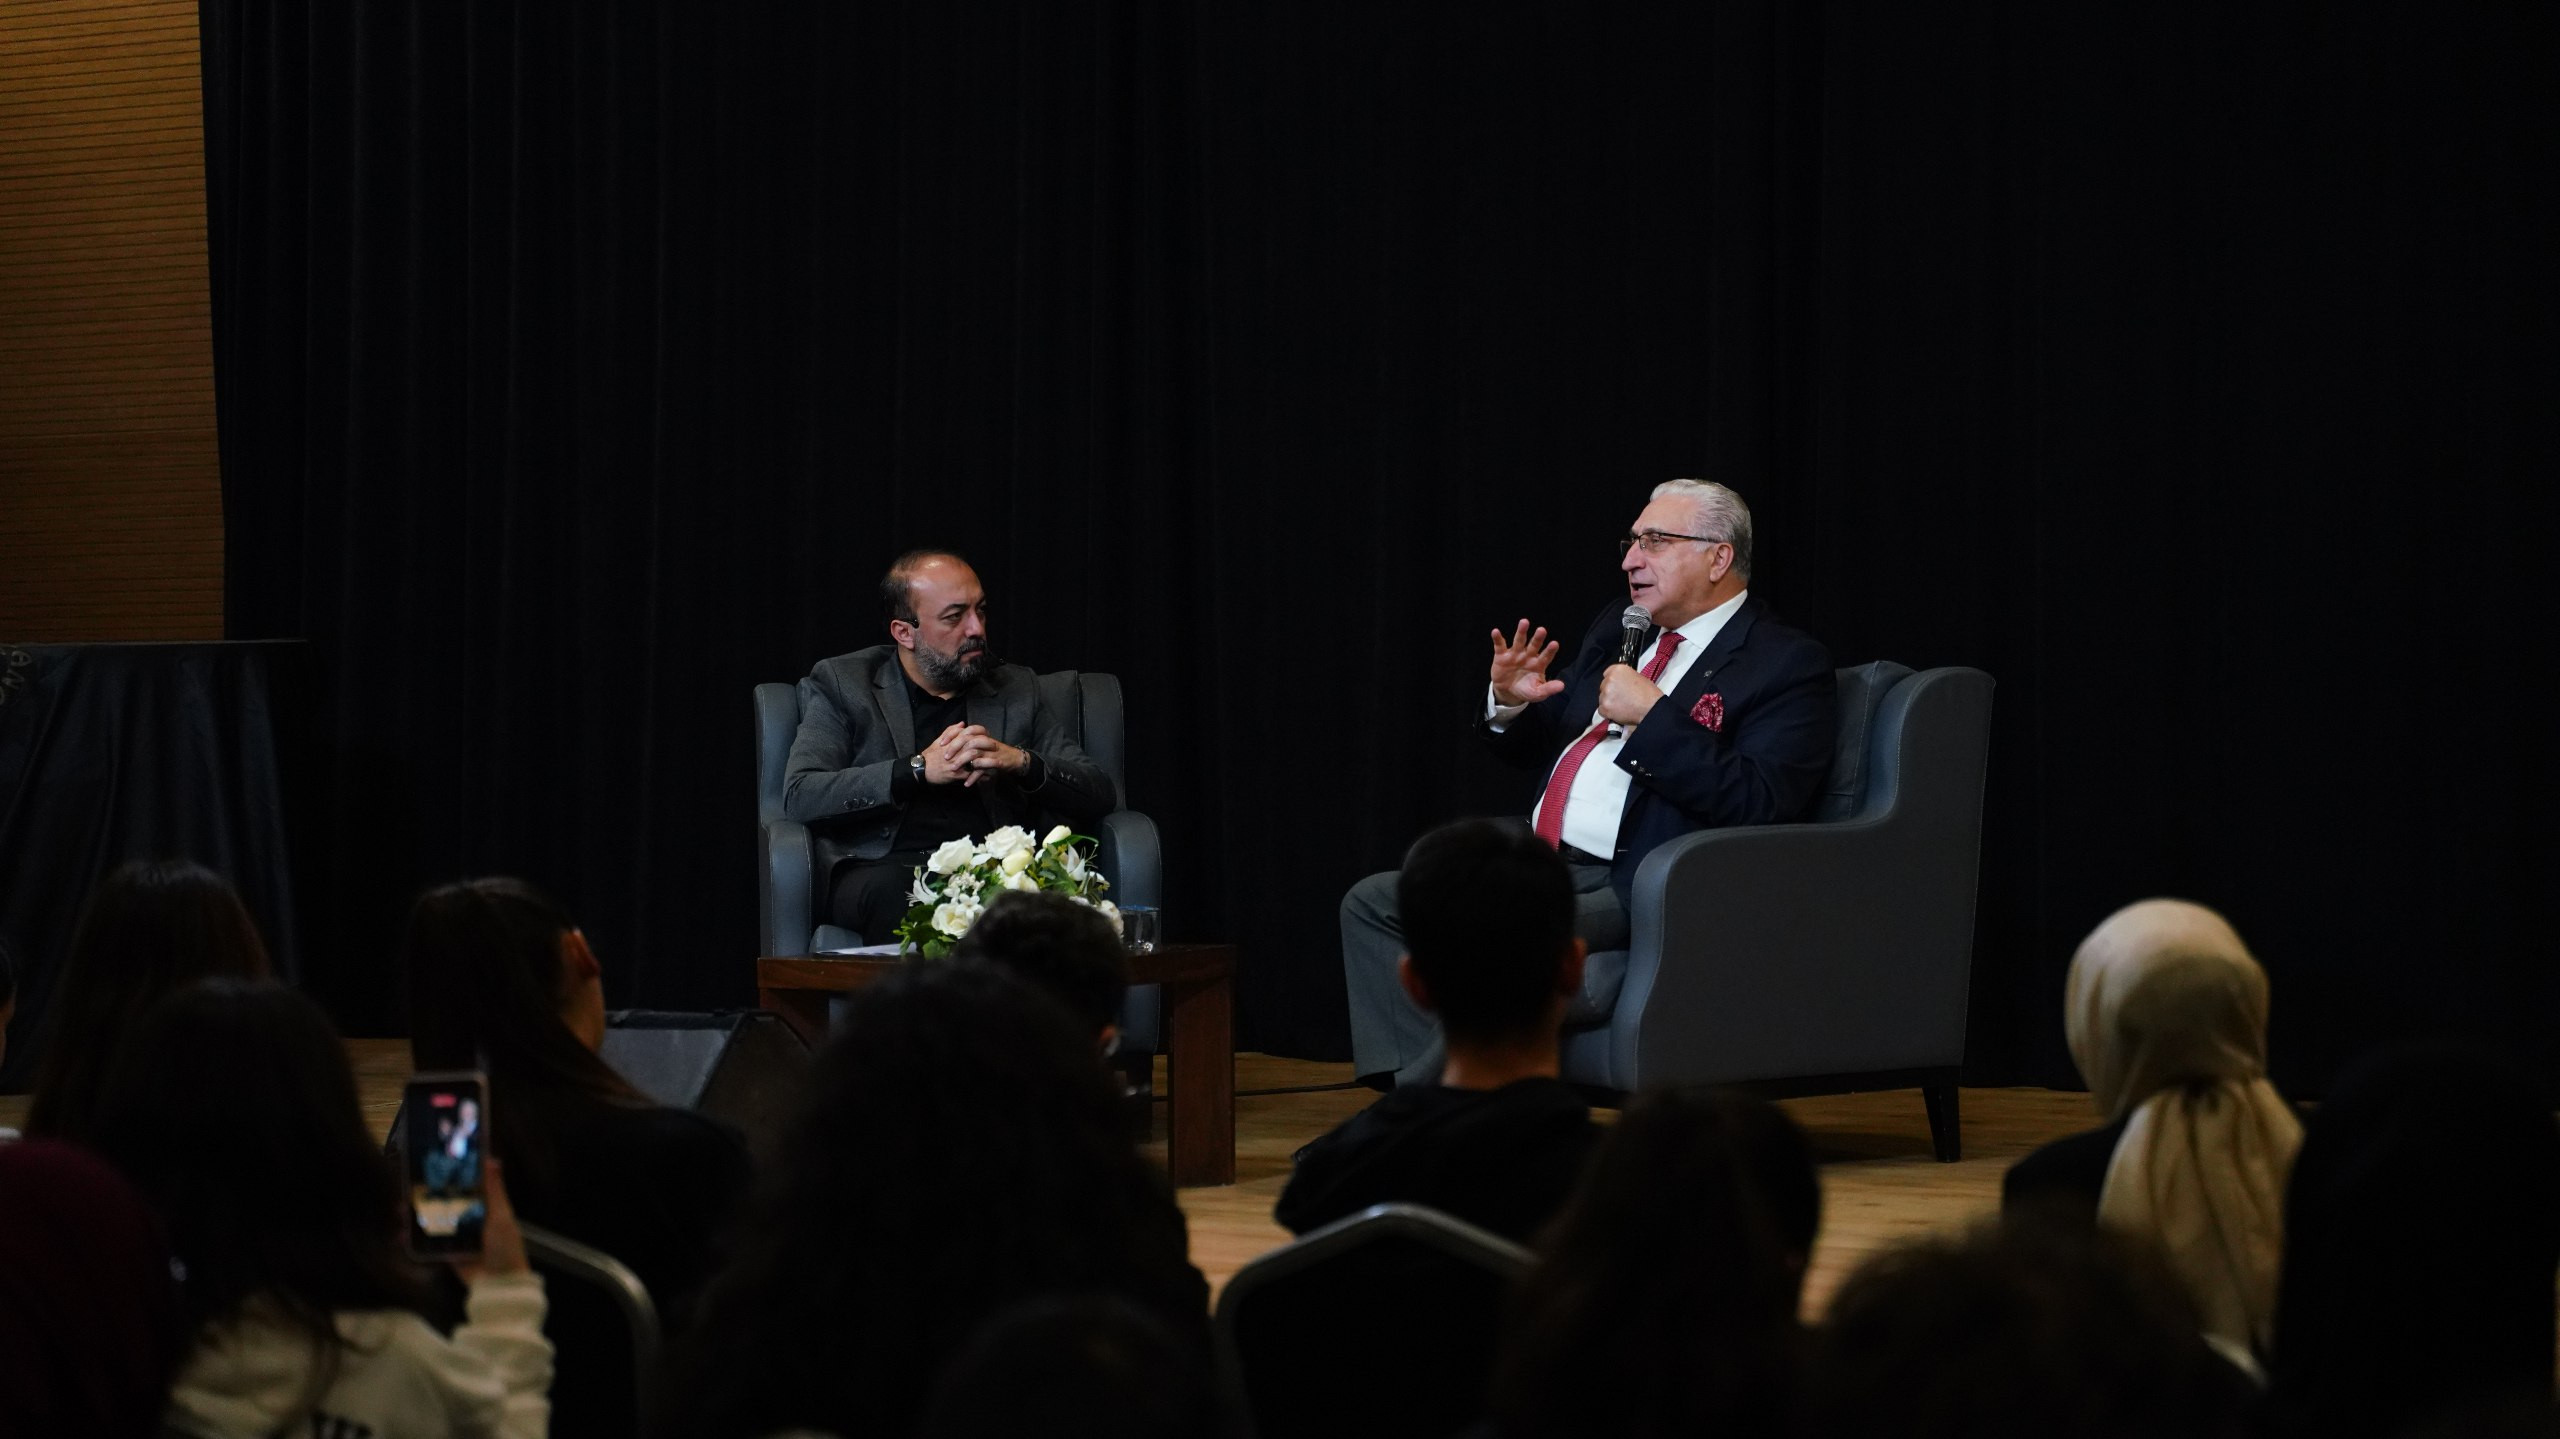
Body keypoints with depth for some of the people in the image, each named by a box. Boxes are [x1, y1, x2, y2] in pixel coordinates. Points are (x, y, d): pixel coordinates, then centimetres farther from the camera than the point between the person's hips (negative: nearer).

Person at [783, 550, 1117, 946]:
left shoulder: (1016, 688, 21)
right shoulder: (841, 683, 13)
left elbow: (1100, 794, 15)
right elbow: (799, 796, -2)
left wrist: (1021, 762, -6)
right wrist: (919, 769, -10)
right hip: (888, 864, -1)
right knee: (892, 891, -39)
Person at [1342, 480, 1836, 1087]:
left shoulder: (1787, 665, -4)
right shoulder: (1616, 633, 20)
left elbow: (1758, 803, -18)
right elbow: (1535, 747, 27)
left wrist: (1650, 715, -17)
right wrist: (1507, 703, 3)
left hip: (1633, 890, -9)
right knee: (1372, 904, -1)